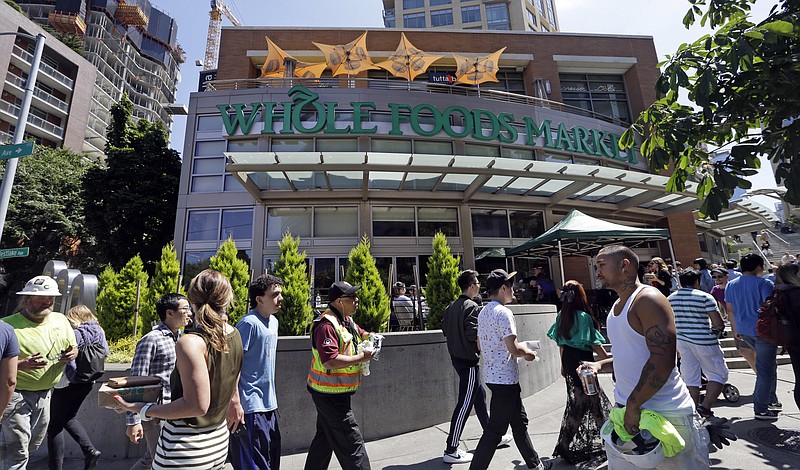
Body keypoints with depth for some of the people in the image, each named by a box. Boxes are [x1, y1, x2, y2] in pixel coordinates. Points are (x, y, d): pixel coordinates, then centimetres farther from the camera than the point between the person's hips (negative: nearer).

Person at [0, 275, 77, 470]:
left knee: (35, 443, 22)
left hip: (45, 394, 6)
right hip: (16, 394, -6)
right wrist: (23, 365, -33)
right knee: (17, 451, 0)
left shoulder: (61, 320, 2)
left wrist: (72, 354, -9)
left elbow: (73, 346, 13)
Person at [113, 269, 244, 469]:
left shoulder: (190, 342, -23)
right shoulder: (234, 336, -2)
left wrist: (141, 409, -15)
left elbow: (197, 406, -24)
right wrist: (234, 408, 29)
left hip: (186, 447, -7)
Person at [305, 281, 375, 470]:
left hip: (333, 393, 10)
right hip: (330, 394, -10)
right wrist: (361, 357, -24)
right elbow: (330, 361, -32)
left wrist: (370, 336, 4)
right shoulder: (327, 325, -24)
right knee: (351, 440, -2)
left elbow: (359, 332, 27)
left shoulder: (346, 320, 7)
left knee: (325, 437, 22)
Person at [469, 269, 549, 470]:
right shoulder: (503, 312, -20)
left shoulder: (483, 312, 8)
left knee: (519, 422, 23)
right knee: (495, 431, 0)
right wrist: (527, 352, -3)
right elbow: (513, 349, -25)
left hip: (492, 375, 10)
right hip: (505, 379, -10)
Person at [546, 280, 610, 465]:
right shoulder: (583, 316, -17)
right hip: (582, 360, -7)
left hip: (568, 360, 7)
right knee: (586, 401, 7)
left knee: (576, 400, 18)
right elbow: (593, 344, -15)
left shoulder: (561, 316, 3)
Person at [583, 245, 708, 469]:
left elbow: (662, 361, -24)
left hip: (665, 414, -8)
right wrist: (600, 364, 6)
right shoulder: (617, 306, 11)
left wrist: (633, 405, -20)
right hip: (627, 409, 8)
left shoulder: (648, 299, -16)